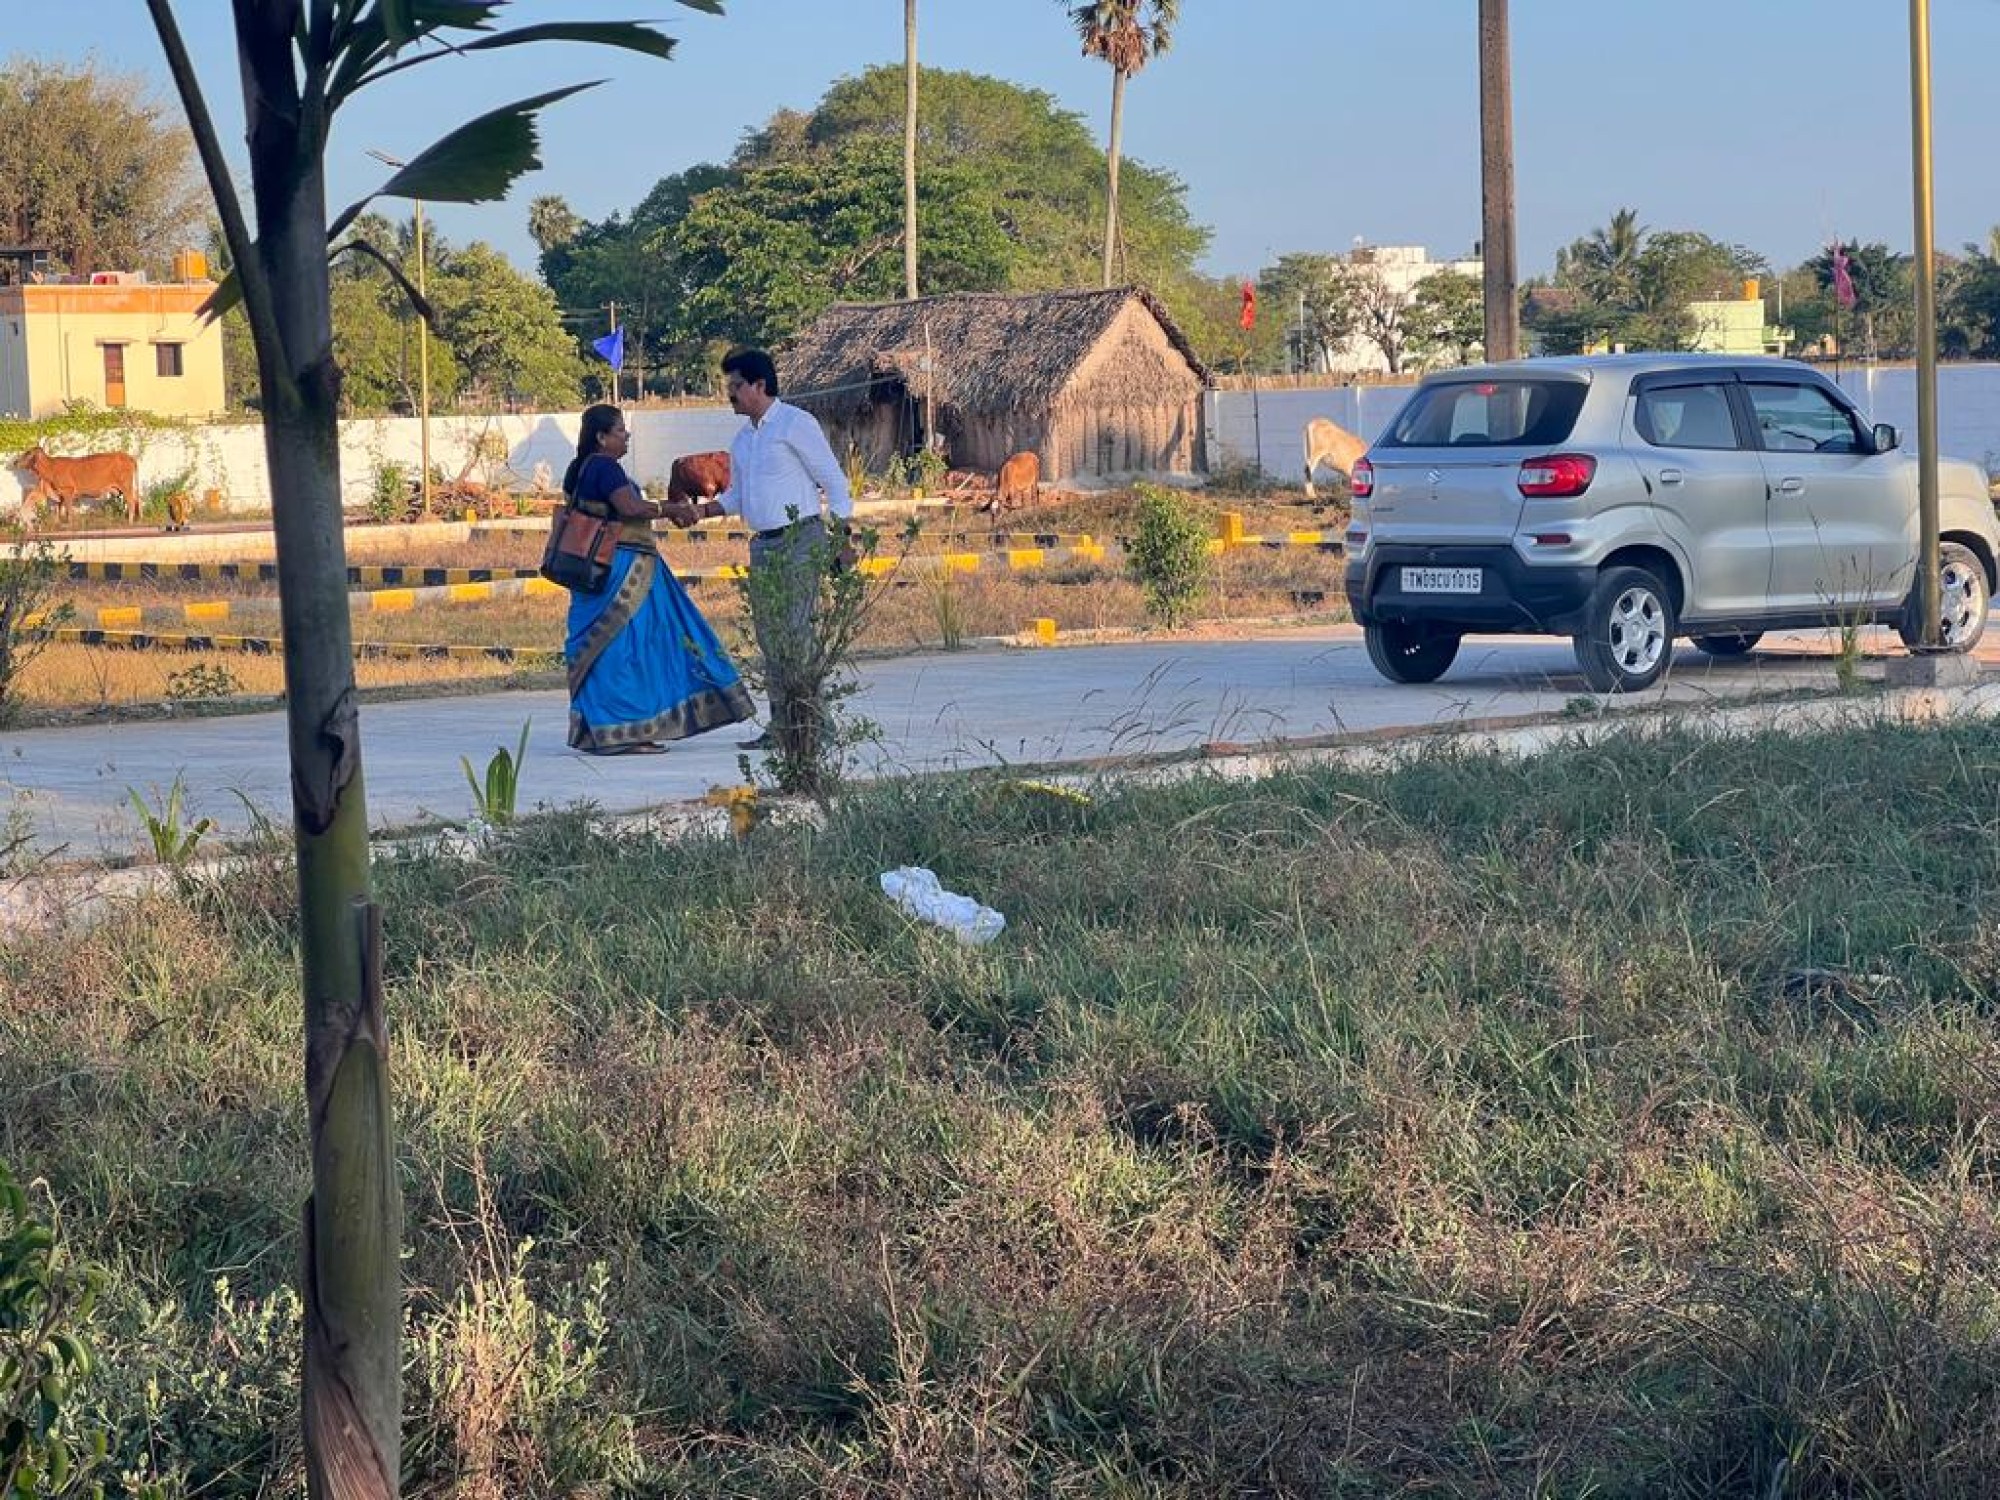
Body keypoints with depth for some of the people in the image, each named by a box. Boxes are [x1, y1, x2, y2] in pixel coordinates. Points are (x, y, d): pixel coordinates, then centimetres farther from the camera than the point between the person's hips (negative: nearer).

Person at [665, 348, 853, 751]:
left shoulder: (795, 424, -7)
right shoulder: (743, 440, 18)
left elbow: (834, 481, -8)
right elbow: (736, 497, 23)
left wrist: (842, 540, -13)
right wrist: (698, 511, 5)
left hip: (800, 540, -8)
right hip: (762, 545, 8)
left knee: (797, 632, -13)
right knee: (769, 637, 6)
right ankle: (782, 726, 10)